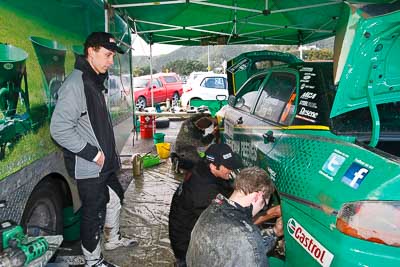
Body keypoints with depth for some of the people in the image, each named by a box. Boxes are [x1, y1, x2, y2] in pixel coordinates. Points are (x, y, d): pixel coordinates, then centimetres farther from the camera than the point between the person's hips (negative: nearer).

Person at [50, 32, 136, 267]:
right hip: (87, 167, -9)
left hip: (104, 163, 10)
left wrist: (111, 154, 15)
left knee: (115, 198, 23)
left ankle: (113, 239, 46)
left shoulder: (96, 82, 10)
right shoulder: (75, 84, -21)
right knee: (94, 213, 5)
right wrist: (92, 153, -22)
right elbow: (59, 129, -26)